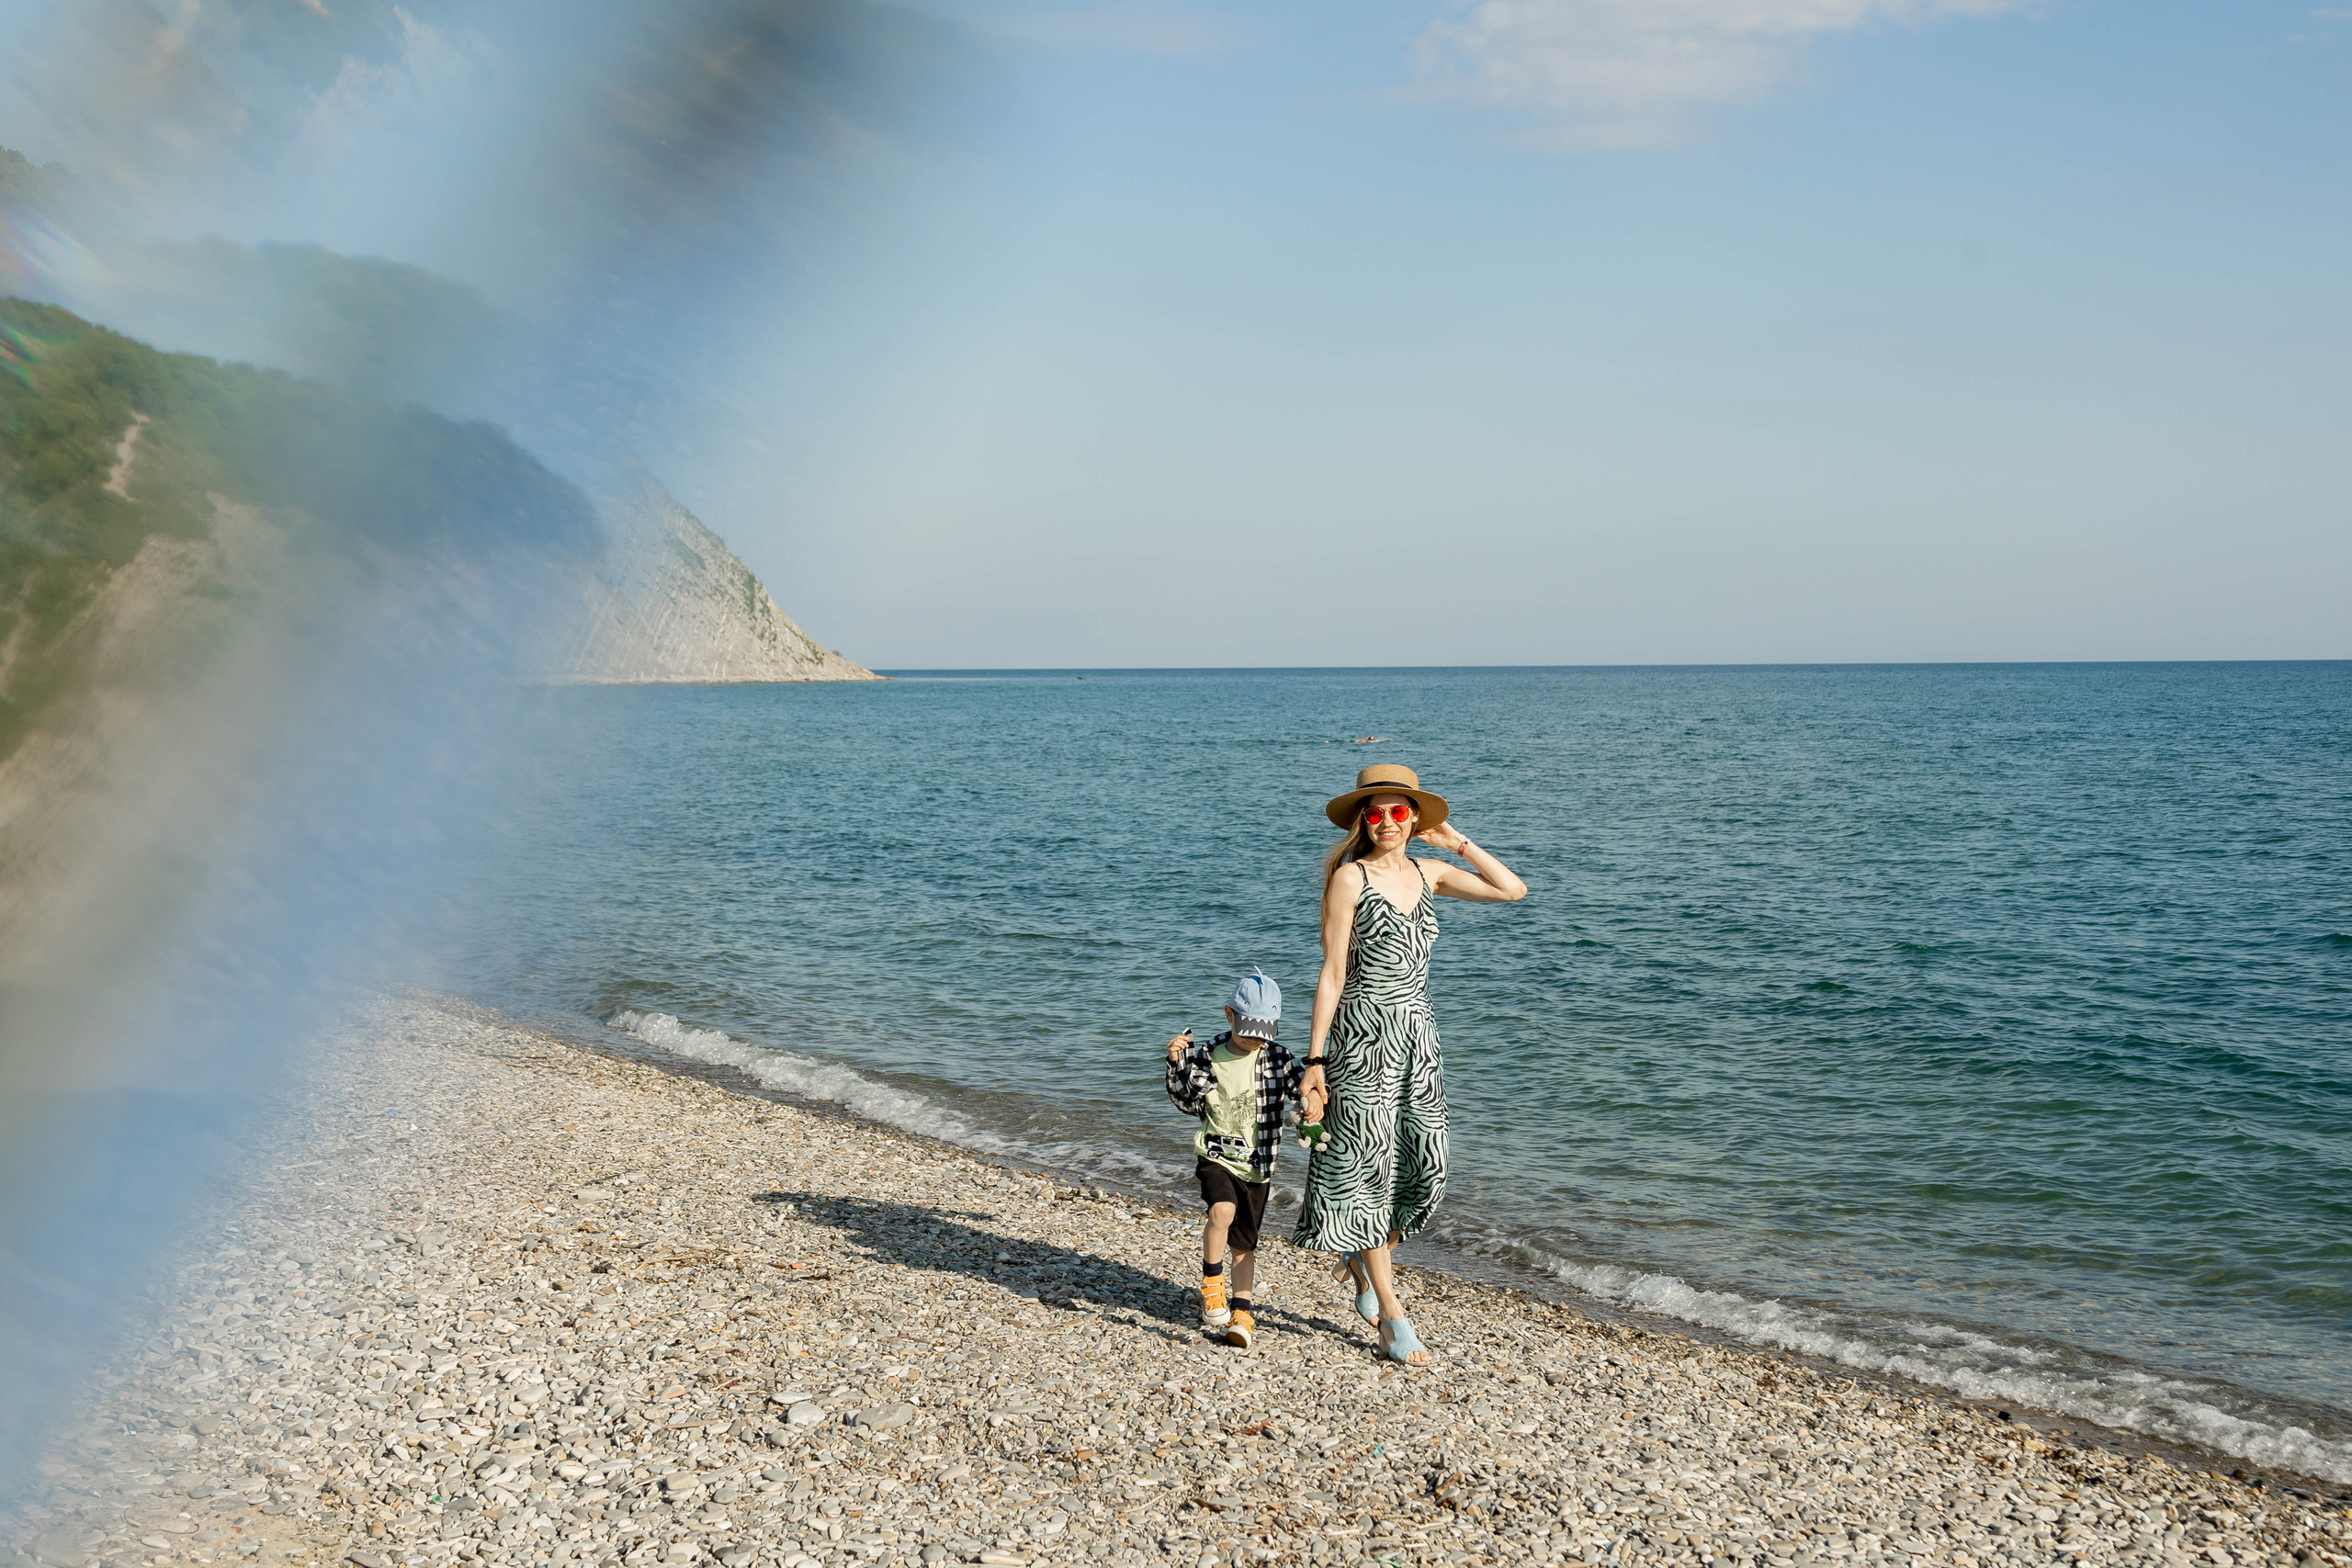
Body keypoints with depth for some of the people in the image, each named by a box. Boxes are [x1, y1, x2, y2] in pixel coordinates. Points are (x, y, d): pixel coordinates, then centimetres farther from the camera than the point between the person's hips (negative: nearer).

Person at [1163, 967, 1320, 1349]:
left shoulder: (1278, 1059, -3)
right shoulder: (1205, 1056, -4)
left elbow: (1303, 1083, -13)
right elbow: (1189, 1103, 4)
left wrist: (1313, 1097, -37)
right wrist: (1177, 1065, -11)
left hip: (1257, 1165, 2)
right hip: (1216, 1156, -1)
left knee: (1244, 1242, 8)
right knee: (1222, 1210, -28)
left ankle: (1241, 1311, 18)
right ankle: (1211, 1285, -9)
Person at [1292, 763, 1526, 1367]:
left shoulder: (1428, 873, 9)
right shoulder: (1350, 876, -7)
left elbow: (1512, 889, 8)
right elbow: (1333, 971, -9)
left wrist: (1454, 841, 7)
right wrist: (1315, 1057, -11)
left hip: (1418, 1036, 6)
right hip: (1365, 1034, -6)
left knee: (1426, 1168, 4)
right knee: (1371, 1165, -1)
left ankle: (1362, 1257, 31)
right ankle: (1390, 1317, 7)